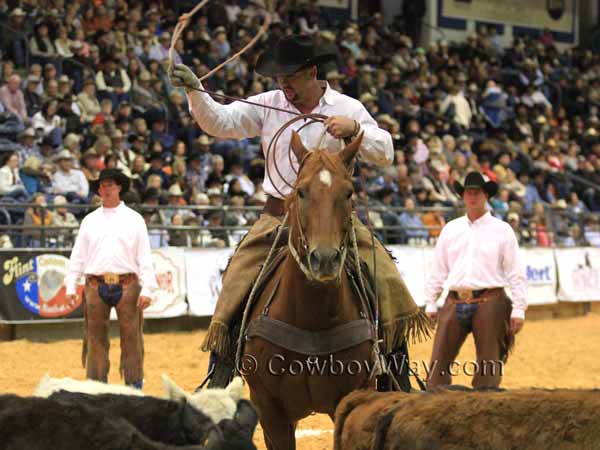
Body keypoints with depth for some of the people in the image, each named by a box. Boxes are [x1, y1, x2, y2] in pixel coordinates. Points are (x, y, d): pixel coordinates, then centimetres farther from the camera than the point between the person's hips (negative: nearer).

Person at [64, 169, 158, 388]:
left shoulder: (134, 219, 6)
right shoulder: (90, 220, 12)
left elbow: (145, 257, 2)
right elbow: (78, 255, 13)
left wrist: (147, 289, -7)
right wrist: (71, 286, 4)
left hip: (127, 285, -2)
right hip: (96, 285, 2)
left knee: (131, 337, -2)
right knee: (95, 338, 4)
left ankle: (134, 386, 3)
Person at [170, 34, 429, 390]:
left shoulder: (347, 108, 1)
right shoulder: (268, 106, 4)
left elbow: (385, 153, -3)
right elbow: (219, 122, -2)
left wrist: (355, 128, -20)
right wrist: (194, 91, -17)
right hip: (278, 218, 1)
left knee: (385, 280, -13)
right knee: (237, 284, -10)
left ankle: (398, 377, 1)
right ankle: (219, 379, 3)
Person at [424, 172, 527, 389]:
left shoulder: (502, 230, 4)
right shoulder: (450, 229, 13)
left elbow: (515, 273, 1)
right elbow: (438, 271, 16)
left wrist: (518, 309, -5)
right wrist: (430, 303, 12)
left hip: (488, 302, -3)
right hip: (455, 303, 3)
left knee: (488, 364, 0)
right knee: (439, 361, -3)